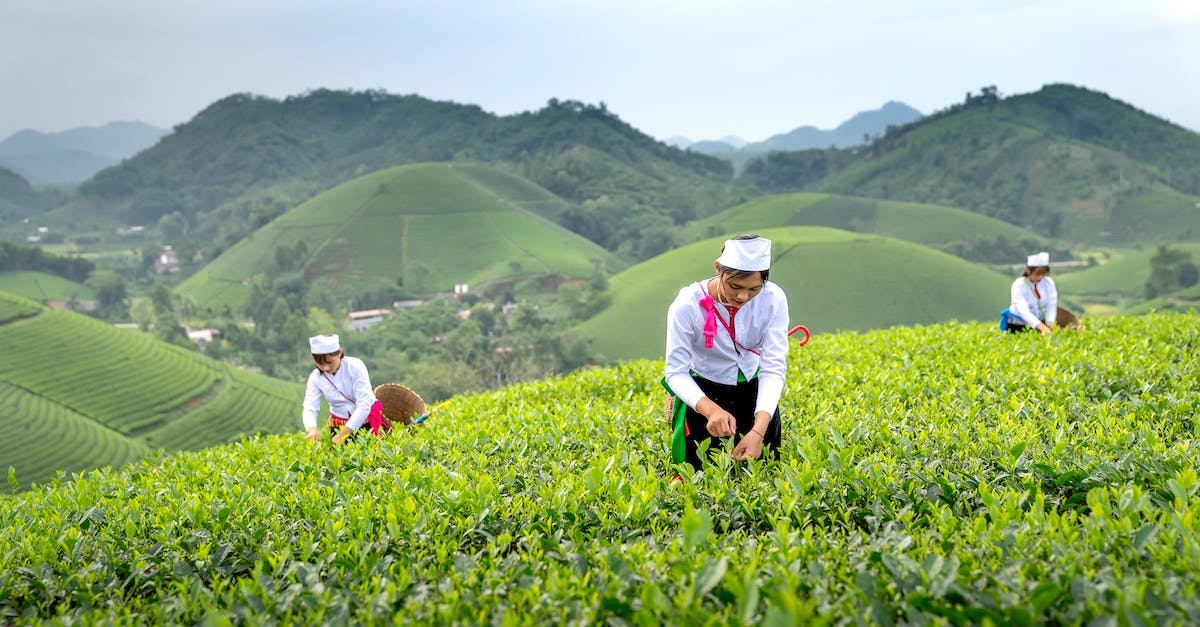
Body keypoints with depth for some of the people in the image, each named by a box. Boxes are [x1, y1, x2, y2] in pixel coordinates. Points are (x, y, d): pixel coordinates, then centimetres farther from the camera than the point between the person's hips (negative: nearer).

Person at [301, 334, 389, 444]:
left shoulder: (355, 366, -20)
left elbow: (364, 405, -25)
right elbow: (309, 409, -18)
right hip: (339, 424, 2)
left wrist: (342, 434, -33)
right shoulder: (315, 378, -9)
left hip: (366, 419, -2)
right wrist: (311, 429, -43)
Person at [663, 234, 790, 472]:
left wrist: (759, 430, -42)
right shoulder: (688, 304, -29)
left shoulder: (773, 300, -23)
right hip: (702, 393, -2)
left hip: (753, 390, 2)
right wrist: (711, 410, -45)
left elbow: (774, 368, -27)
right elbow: (676, 372, -25)